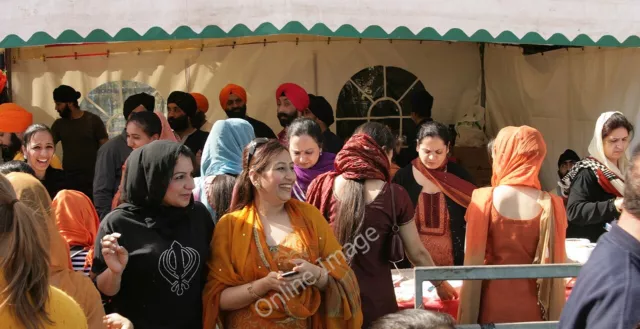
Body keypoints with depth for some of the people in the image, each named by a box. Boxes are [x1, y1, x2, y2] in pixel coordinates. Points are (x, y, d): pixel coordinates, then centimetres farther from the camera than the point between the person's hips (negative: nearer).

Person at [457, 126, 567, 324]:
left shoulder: (485, 199, -11)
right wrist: (554, 317, 8)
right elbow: (556, 264, -3)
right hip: (533, 306, 1)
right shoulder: (551, 204, -7)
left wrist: (467, 319, 0)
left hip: (493, 303, -1)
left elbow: (473, 263, -9)